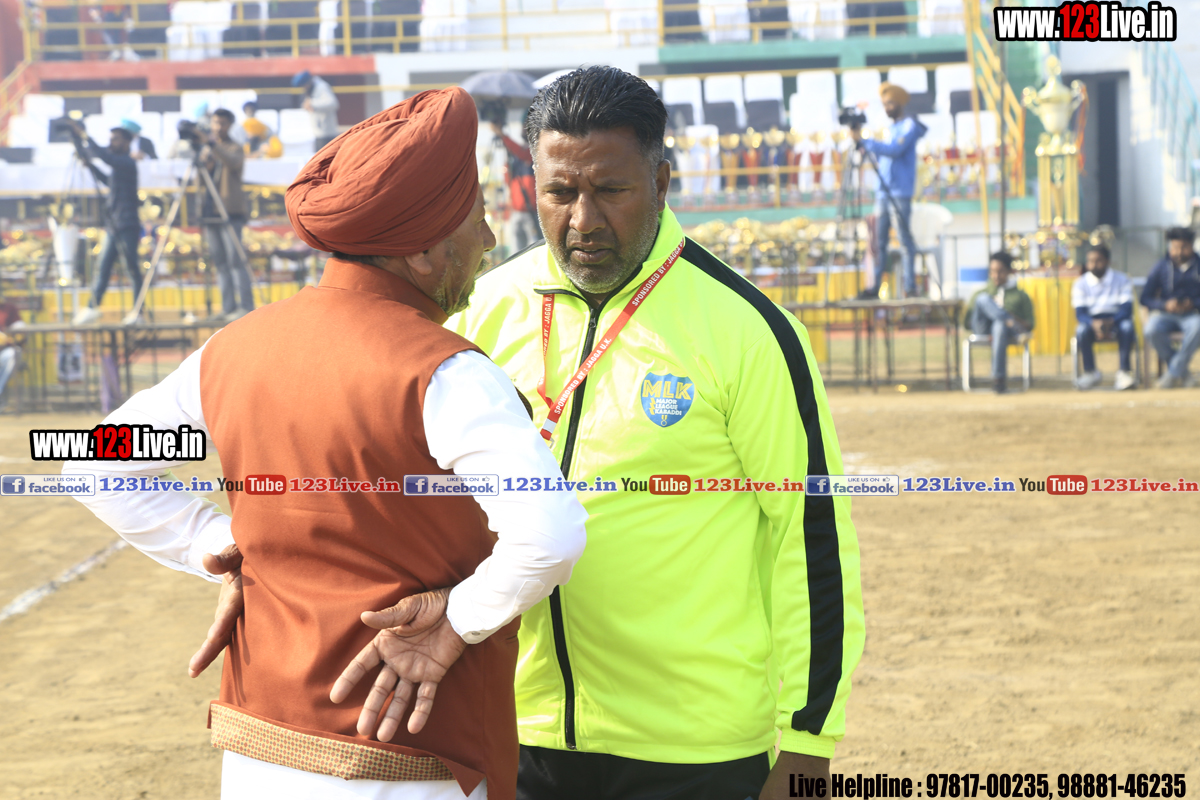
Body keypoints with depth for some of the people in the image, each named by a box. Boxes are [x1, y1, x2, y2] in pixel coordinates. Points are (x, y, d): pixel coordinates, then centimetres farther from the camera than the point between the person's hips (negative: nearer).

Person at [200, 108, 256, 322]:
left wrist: (214, 146, -36)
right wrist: (204, 165, -4)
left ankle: (246, 307, -14)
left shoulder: (235, 148, 1)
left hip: (230, 212, -6)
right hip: (210, 213, 6)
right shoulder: (206, 149, 18)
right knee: (221, 263, 5)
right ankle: (228, 308, 7)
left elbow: (233, 163, -22)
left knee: (236, 260, -12)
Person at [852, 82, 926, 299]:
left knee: (905, 239, -8)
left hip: (900, 192, -8)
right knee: (879, 241, 3)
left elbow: (894, 150, -18)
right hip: (883, 192, 8)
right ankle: (875, 287, 3)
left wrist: (864, 140, -17)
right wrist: (861, 142, 10)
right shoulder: (891, 128, 21)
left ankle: (910, 287, -7)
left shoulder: (909, 126, -4)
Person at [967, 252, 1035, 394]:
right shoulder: (979, 294, 32)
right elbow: (967, 322, 19)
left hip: (1010, 332, -2)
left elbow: (1029, 325, 15)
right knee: (983, 299, -26)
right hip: (983, 331, 2)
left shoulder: (1020, 296, 26)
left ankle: (999, 377, -48)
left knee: (1000, 327, -42)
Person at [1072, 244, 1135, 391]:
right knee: (1082, 330, -33)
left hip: (1116, 320, -1)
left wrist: (1110, 322, -31)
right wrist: (1094, 324, -32)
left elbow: (1127, 308, -11)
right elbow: (1080, 313, -8)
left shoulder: (1122, 280, 0)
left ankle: (1124, 372, -33)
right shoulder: (1081, 283, 2)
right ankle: (1090, 372, -20)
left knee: (1127, 326, -35)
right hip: (1092, 321, 1)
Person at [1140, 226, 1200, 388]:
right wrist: (1165, 305, -14)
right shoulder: (1162, 267, 5)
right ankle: (1183, 374, -20)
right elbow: (1145, 298, 4)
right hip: (1165, 314, 1)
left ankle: (1173, 373, -27)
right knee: (1152, 330, -34)